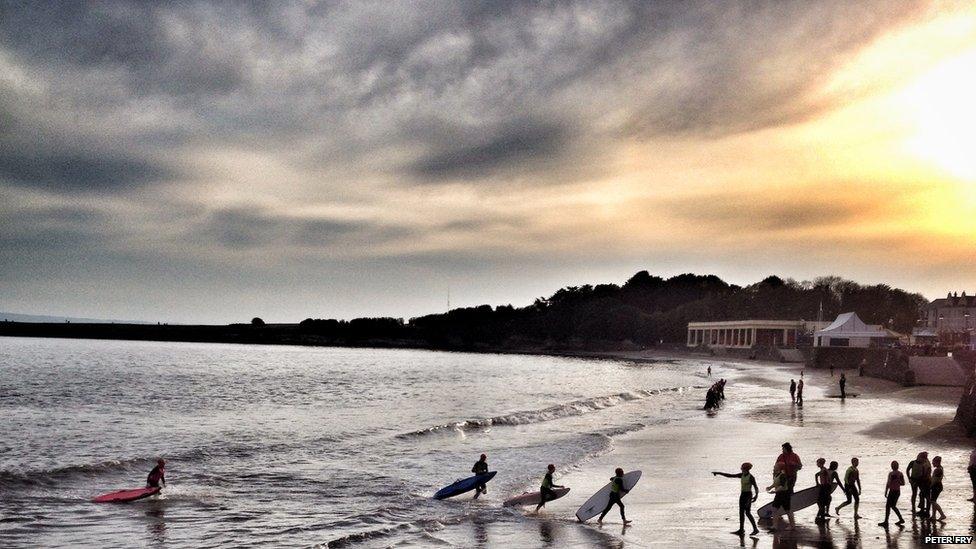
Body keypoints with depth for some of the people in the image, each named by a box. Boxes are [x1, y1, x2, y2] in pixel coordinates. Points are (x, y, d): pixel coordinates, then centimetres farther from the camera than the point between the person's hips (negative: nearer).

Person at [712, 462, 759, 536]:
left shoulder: (751, 477, -14)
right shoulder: (741, 475, 7)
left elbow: (756, 487, -19)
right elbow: (730, 475, 10)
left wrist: (756, 495, -37)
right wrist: (718, 473, 8)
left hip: (748, 495, -8)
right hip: (742, 494, 8)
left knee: (747, 513, -11)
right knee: (741, 512, 7)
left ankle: (755, 529, -3)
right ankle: (741, 529, 11)